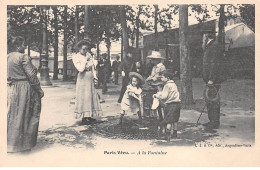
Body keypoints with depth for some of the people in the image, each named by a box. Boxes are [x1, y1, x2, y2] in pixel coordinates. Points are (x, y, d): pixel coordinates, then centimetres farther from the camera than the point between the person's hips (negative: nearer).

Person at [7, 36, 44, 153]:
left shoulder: (7, 58, 10)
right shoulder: (23, 57, -14)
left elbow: (7, 75, 15)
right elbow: (32, 76, -15)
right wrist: (40, 90, -8)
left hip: (10, 90, 8)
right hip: (23, 90, -7)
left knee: (11, 115, 14)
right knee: (22, 115, 1)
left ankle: (9, 142, 23)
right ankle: (23, 143, 9)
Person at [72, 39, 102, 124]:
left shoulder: (89, 55, 9)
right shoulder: (76, 57, -8)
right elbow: (81, 69, -19)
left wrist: (95, 76, 5)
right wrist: (85, 59, -15)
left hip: (90, 78, 6)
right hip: (83, 78, -6)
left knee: (92, 96, 7)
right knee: (83, 97, -3)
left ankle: (91, 116, 16)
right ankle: (84, 117, 4)